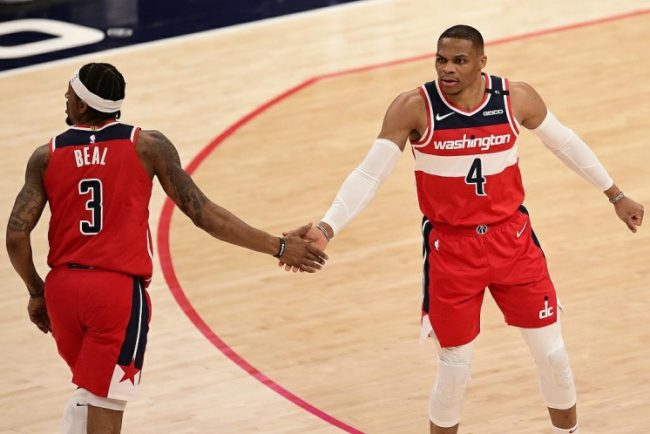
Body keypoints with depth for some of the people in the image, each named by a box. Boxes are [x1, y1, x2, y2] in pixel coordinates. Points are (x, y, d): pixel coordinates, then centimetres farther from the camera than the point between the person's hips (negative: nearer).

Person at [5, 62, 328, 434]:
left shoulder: (47, 157, 2)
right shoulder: (148, 146, -3)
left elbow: (16, 235, -4)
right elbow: (205, 215, -5)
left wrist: (36, 292, 12)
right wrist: (278, 247, 1)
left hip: (62, 289, 3)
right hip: (119, 292, -3)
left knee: (90, 391, 27)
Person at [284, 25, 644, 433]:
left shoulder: (517, 98, -9)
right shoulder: (414, 108, -16)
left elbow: (565, 142, 9)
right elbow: (369, 175, -14)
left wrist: (615, 194, 17)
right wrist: (326, 229, -26)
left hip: (512, 239, 2)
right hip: (451, 248, -2)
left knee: (553, 354, 8)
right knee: (455, 366, 1)